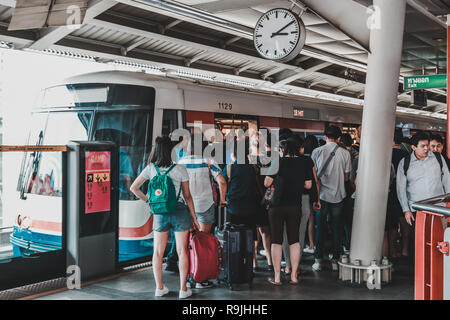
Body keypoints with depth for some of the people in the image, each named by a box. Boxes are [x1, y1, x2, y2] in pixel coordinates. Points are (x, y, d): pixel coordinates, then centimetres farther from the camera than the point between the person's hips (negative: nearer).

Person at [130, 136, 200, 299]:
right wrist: (194, 218, 6)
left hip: (160, 214, 2)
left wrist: (147, 200, 18)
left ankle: (159, 288, 18)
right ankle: (183, 289, 11)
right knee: (182, 251, 7)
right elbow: (187, 196, -2)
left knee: (158, 252, 13)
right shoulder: (180, 169, -7)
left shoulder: (150, 169, -2)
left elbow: (134, 188, 4)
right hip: (180, 212, -1)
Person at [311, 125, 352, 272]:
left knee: (320, 228, 7)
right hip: (338, 195, 0)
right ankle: (335, 261, 13)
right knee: (337, 228, 9)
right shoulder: (345, 153, -2)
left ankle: (318, 261, 9)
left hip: (322, 195, 0)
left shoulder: (317, 152, -4)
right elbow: (346, 177, 5)